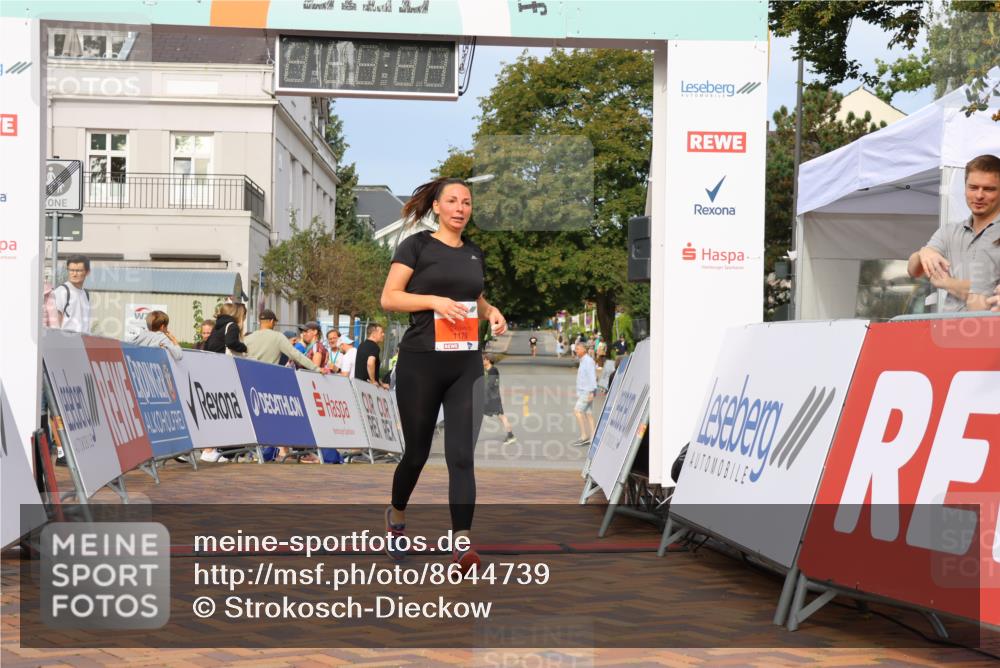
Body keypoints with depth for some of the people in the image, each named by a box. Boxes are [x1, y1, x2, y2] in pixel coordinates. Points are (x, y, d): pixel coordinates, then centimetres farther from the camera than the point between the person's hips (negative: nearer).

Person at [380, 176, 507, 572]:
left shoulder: (475, 254, 13)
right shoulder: (417, 245, -3)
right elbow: (389, 298, -8)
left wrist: (491, 311, 5)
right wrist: (434, 300, -21)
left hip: (466, 365, 4)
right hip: (420, 362, -3)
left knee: (461, 456, -7)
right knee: (417, 451, 9)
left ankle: (463, 546, -12)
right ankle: (396, 517, 37)